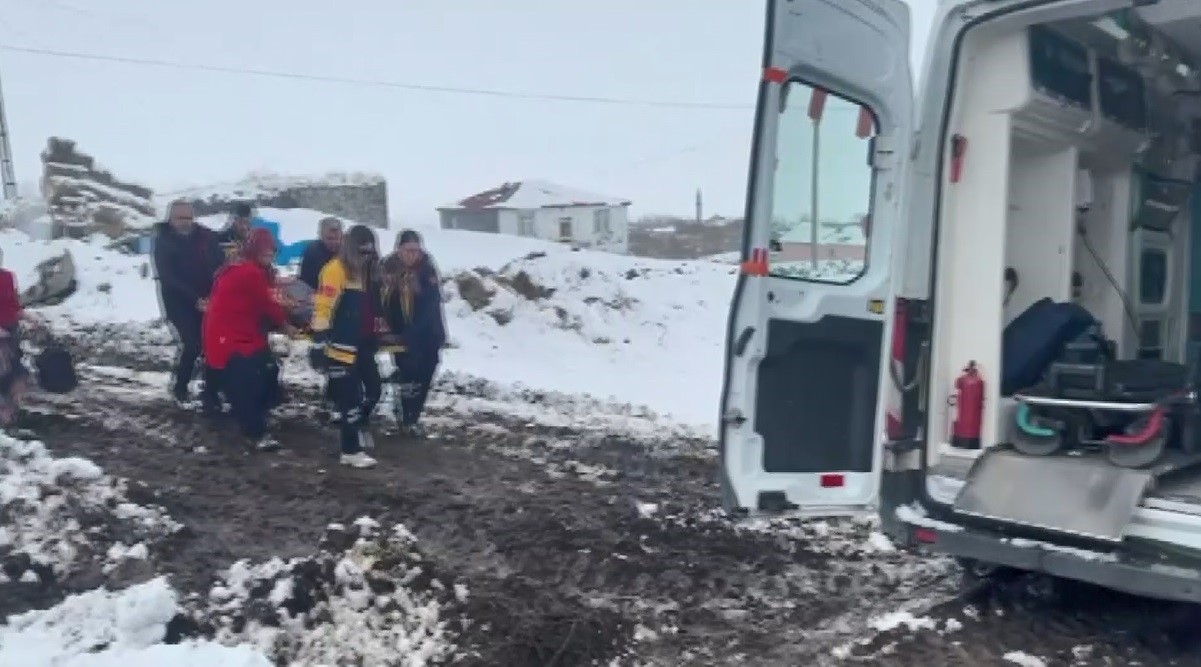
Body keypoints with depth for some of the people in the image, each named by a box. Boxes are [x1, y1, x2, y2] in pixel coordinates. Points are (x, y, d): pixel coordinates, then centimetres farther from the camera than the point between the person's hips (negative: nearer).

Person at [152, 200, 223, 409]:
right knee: (193, 343, -16)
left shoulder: (206, 236, 2)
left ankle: (211, 392, 1)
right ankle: (179, 387, 8)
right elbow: (168, 278, -12)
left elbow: (220, 266, -2)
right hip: (180, 302, -3)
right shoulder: (163, 242, -5)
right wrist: (195, 299, -22)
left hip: (209, 299, 3)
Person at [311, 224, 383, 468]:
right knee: (350, 397, -4)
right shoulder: (335, 270, -15)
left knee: (374, 389, 15)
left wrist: (375, 335, 28)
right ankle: (351, 451, 5)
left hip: (362, 345, 9)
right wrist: (320, 343, -23)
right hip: (339, 347, -9)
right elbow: (323, 309, -20)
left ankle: (358, 425, 40)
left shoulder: (366, 273, 12)